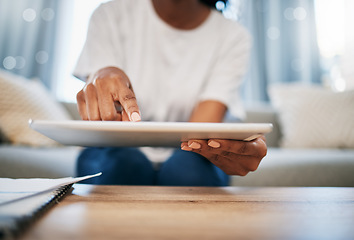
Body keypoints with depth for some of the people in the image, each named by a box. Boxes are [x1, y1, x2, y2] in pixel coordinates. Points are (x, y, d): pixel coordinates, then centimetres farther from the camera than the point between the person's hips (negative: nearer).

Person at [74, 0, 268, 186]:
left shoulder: (232, 37, -6)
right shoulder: (111, 16, -5)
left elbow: (201, 128, -19)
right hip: (120, 150, 1)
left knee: (189, 167, -31)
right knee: (124, 162, -31)